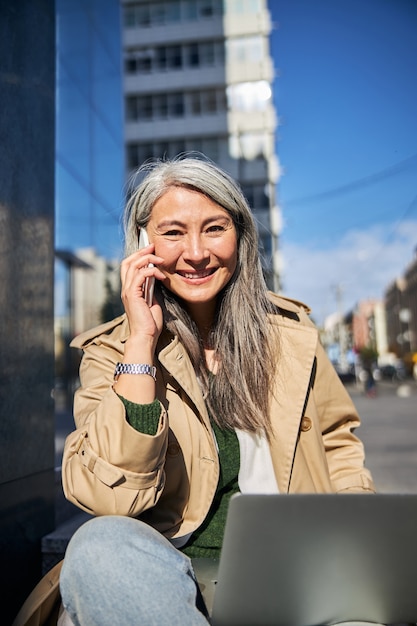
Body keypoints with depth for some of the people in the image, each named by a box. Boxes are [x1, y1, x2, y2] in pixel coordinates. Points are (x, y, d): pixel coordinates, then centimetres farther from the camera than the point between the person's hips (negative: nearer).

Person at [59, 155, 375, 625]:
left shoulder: (289, 332, 5)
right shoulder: (111, 351, -4)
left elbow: (337, 442, 17)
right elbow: (111, 499, -18)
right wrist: (141, 340, -19)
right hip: (175, 569, 0)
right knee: (99, 546, -32)